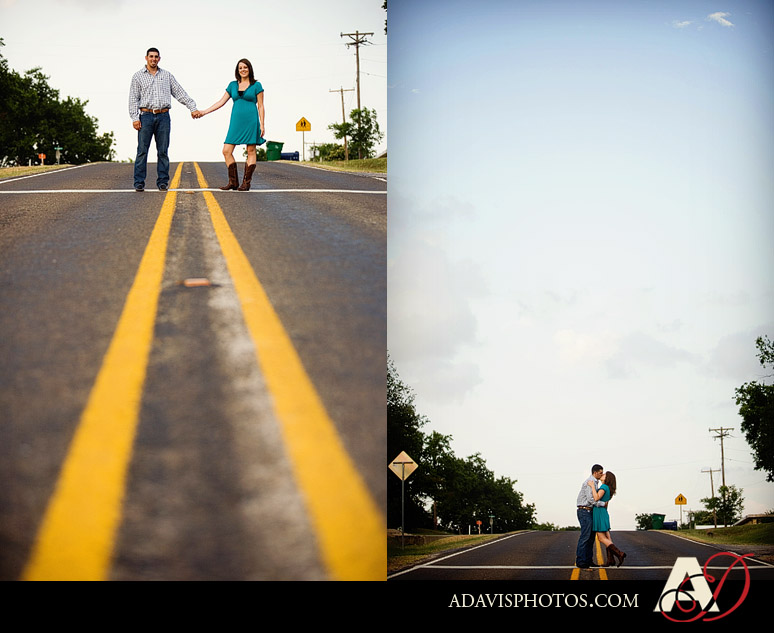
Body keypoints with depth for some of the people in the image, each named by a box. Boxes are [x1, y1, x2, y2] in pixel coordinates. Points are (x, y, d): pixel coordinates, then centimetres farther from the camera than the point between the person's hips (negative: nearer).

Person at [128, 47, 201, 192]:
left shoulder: (167, 75, 14)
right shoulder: (138, 76, 8)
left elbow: (180, 93, 14)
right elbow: (133, 98, 4)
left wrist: (192, 108, 7)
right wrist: (135, 118, -6)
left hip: (163, 116, 2)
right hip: (146, 116, -2)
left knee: (163, 151, 1)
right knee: (142, 150, -6)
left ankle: (163, 182, 5)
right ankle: (139, 182, -4)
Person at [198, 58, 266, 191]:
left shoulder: (256, 85, 3)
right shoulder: (233, 85, 13)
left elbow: (261, 106, 2)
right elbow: (221, 102, 15)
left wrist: (262, 125, -6)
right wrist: (204, 112, 10)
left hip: (251, 121, -4)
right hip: (236, 121, 4)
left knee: (251, 151, -3)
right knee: (227, 151, -4)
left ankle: (246, 183, 2)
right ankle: (233, 182, 2)